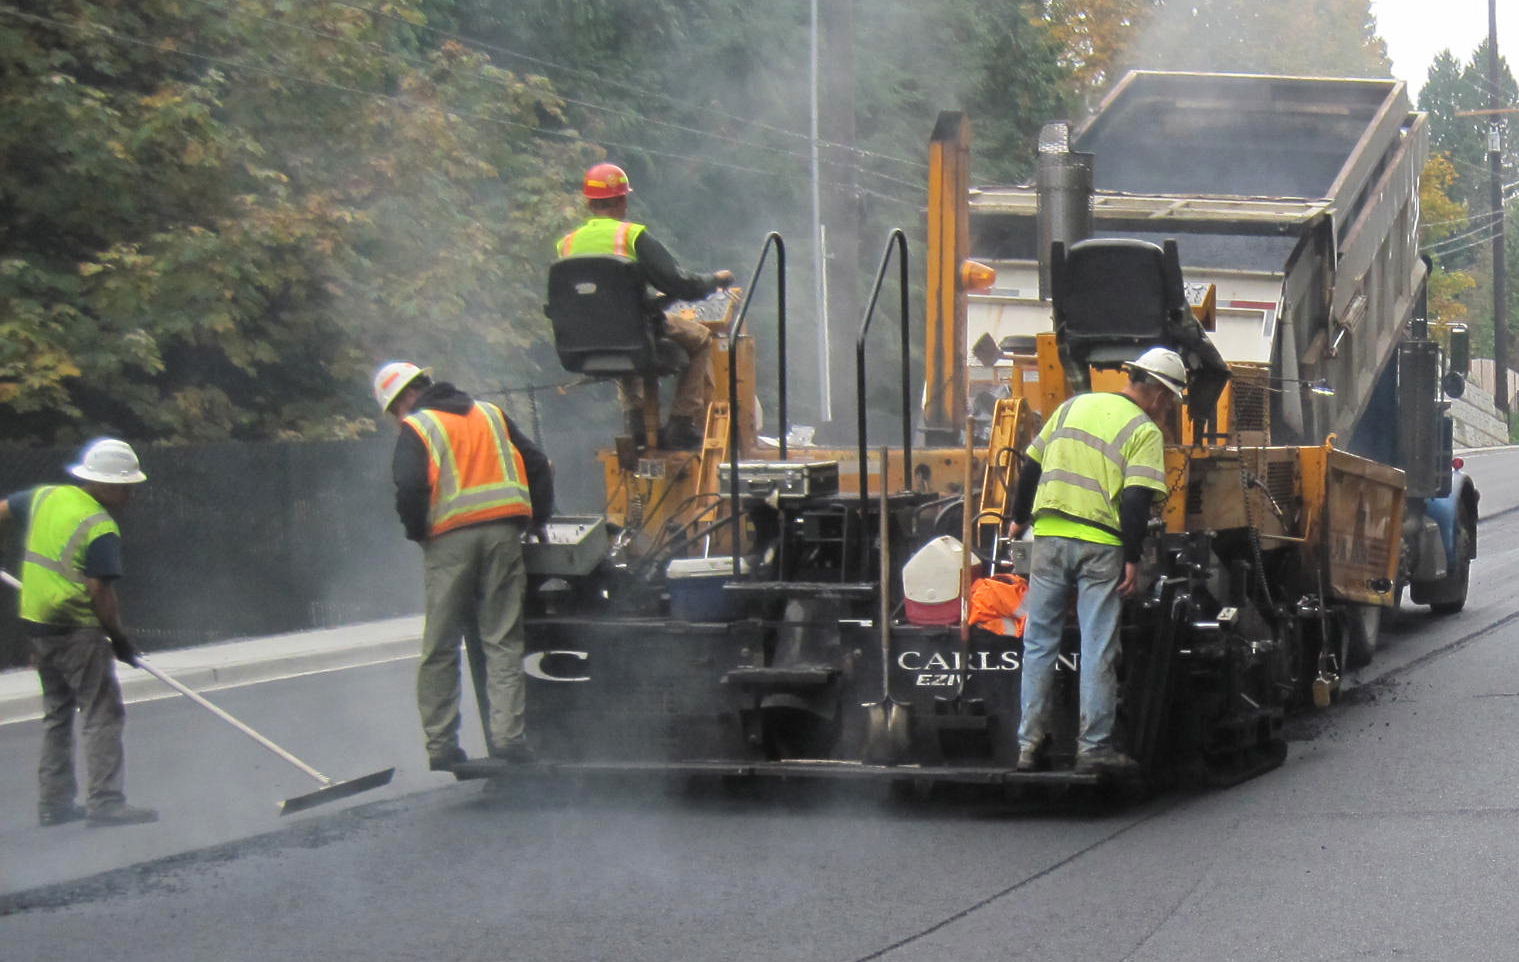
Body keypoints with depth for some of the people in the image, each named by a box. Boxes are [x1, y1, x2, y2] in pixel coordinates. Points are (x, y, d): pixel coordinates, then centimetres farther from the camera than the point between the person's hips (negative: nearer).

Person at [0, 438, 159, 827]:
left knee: (57, 713, 18)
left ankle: (53, 802, 20)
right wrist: (119, 637, -8)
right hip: (77, 630, -8)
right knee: (104, 714, -5)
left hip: (36, 624, 8)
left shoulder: (44, 497, 6)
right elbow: (100, 591, -18)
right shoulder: (101, 529, -16)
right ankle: (105, 802, -9)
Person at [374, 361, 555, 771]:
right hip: (504, 533, 4)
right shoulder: (492, 415, 18)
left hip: (450, 540, -3)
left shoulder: (416, 429, 2)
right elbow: (536, 465, 16)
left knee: (440, 648, 4)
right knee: (503, 641, 4)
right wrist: (538, 521, 23)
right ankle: (506, 735, -6)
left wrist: (417, 532, 2)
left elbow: (410, 488, -13)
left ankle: (441, 744, 2)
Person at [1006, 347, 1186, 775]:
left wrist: (1019, 519, 27)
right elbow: (1136, 499, -12)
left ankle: (1030, 744, 9)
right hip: (1100, 546, -4)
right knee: (1098, 650, 1)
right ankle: (1094, 746, 1)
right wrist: (1132, 560, -10)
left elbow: (1031, 465, 17)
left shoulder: (1073, 406, 15)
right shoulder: (1145, 431, -2)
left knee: (1039, 643, 9)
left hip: (1049, 538, 5)